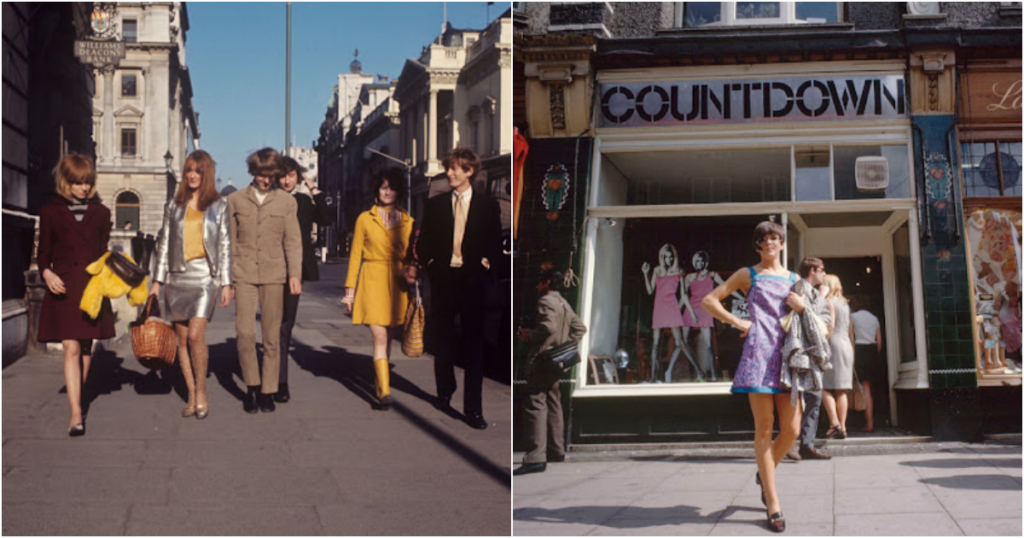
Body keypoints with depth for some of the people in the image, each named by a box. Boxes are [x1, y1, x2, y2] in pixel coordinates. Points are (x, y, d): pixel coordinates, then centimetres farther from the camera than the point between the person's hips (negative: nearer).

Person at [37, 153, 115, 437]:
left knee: (86, 347, 10)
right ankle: (76, 414, -14)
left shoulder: (100, 212, 10)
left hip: (92, 286, 3)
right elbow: (44, 252, 6)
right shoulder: (50, 211, 4)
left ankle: (78, 399, 27)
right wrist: (46, 273, -13)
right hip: (63, 287, -2)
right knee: (71, 348, -10)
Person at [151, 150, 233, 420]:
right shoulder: (174, 205, 11)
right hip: (178, 276, 3)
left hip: (205, 276, -3)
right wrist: (157, 280, 8)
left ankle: (201, 391, -1)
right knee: (182, 339, 3)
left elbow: (225, 246, 5)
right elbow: (164, 243, 12)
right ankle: (191, 395, 12)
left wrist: (226, 283, 0)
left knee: (196, 335, -16)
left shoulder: (218, 206, 6)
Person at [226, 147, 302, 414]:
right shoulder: (235, 200, 8)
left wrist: (294, 274, -2)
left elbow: (293, 241, 7)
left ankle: (268, 391, 12)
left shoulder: (286, 202, 8)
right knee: (245, 333, -9)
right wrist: (225, 276, 8)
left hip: (274, 274, 0)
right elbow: (229, 240, 11)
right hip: (243, 274, 0)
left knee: (272, 336, 2)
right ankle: (252, 386, 8)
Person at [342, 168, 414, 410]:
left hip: (397, 284, 3)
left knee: (387, 335, 9)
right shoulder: (365, 219, 5)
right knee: (379, 337, -11)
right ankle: (384, 390, -14)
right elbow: (355, 255, 5)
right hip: (372, 281, -2)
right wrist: (350, 289, 2)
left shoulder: (407, 221, 10)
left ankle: (380, 380, 28)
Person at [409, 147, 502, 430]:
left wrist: (487, 261, -9)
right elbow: (425, 240, 9)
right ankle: (444, 394, 28)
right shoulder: (435, 205, 9)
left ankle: (473, 408, 1)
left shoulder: (488, 206, 5)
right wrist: (420, 264, -7)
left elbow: (496, 244, 8)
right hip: (443, 278, 2)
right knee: (443, 342, 11)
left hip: (472, 280, -2)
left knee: (473, 344, -2)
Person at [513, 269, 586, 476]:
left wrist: (529, 336, -10)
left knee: (535, 405, -15)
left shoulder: (546, 301, -10)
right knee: (553, 405, 17)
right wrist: (566, 343, 15)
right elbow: (580, 328, 22)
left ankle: (535, 458, -24)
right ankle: (556, 451, 23)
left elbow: (548, 328, -23)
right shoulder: (564, 304, 19)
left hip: (542, 360, -10)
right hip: (556, 362, 10)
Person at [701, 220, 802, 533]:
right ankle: (772, 503, -2)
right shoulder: (749, 275, 12)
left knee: (791, 430, -2)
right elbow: (709, 300, 10)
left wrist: (802, 307, 1)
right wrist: (737, 322, 1)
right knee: (764, 426, -5)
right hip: (759, 352, -3)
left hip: (789, 353, 4)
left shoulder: (794, 279, 21)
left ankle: (766, 473, 28)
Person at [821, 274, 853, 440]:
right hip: (847, 346, 8)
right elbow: (850, 330, 19)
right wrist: (851, 349, 21)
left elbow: (830, 325, -15)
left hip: (834, 345, -8)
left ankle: (834, 423, -20)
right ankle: (842, 427, 2)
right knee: (841, 390, 5)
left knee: (824, 386, -7)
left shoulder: (829, 301, -4)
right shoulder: (845, 303, 19)